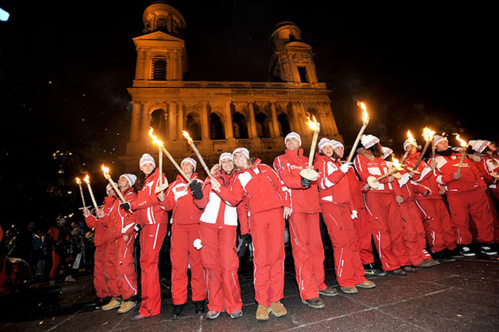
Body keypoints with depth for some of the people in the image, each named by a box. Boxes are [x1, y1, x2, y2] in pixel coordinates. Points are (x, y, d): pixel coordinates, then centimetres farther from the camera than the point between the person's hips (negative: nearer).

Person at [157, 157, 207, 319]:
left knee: (197, 261, -1)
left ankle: (199, 300, 11)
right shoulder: (174, 185, 15)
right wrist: (162, 199, -11)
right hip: (178, 226, 2)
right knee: (178, 263, 0)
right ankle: (178, 302, 10)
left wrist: (198, 195, -26)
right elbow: (169, 206, 9)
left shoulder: (199, 183, 8)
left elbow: (203, 205, -6)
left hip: (196, 225, -2)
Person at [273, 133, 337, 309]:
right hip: (296, 208, -5)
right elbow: (284, 179, -11)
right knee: (301, 248, -8)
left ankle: (319, 284, 26)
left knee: (316, 246, 11)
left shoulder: (307, 160, 22)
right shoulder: (280, 160, 6)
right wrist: (301, 182, -28)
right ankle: (308, 293, -1)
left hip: (312, 207, 6)